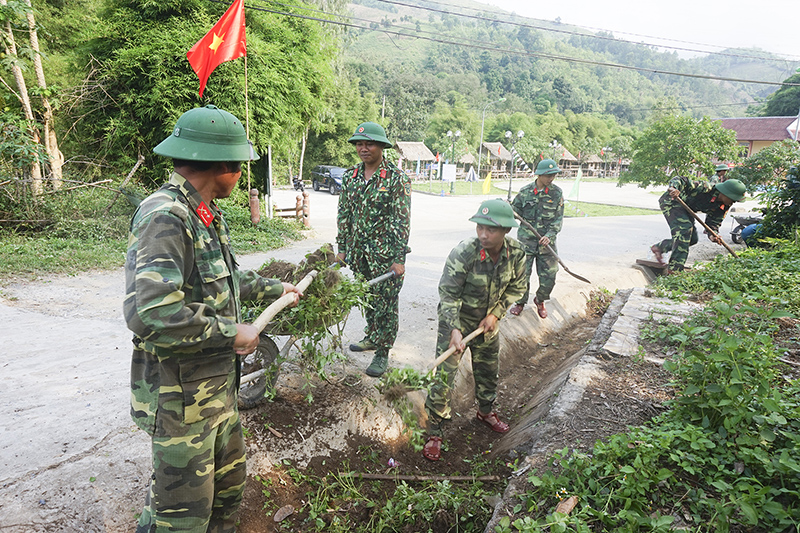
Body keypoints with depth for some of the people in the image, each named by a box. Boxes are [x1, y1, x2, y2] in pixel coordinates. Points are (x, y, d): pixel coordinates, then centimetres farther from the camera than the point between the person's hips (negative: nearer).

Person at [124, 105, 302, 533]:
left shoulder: (206, 215, 8)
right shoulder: (165, 218, -24)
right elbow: (150, 314, -35)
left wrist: (274, 289, 29)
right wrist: (231, 333, -25)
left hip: (218, 385, 9)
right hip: (180, 395, -9)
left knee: (229, 481, 24)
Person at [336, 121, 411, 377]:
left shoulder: (397, 179, -9)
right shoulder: (350, 177, 7)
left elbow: (401, 221, -12)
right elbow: (344, 214, 12)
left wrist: (399, 258, -15)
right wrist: (342, 248, 11)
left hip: (385, 254, -5)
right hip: (358, 252, 5)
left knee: (385, 303, 2)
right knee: (367, 298, 18)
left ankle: (382, 353, 13)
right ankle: (371, 337, 38)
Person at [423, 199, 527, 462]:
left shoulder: (516, 252, -15)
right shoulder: (462, 253, -29)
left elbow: (516, 287, 0)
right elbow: (448, 294, -24)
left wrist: (495, 314, -10)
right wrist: (455, 330, -33)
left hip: (488, 319, 5)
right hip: (456, 319, -4)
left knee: (488, 369, 21)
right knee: (444, 374, -6)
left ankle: (485, 410, 49)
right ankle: (434, 432, 10)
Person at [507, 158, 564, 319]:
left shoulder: (557, 193, 2)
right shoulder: (525, 191, 0)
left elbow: (559, 218, 1)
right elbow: (515, 211, 11)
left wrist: (550, 235, -13)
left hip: (546, 240, 1)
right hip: (526, 239, -1)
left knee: (549, 274, 1)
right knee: (522, 272, 1)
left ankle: (540, 300, 29)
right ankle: (520, 302, 25)